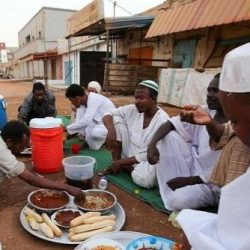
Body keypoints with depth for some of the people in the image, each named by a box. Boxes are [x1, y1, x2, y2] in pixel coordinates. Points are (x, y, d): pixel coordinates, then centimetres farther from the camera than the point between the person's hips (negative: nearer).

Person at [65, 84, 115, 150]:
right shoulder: (81, 103, -3)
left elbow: (86, 120, -35)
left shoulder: (94, 99, -27)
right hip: (100, 122, 8)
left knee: (94, 132, -35)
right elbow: (78, 122, -2)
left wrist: (66, 128, -29)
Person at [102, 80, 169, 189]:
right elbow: (108, 114, -1)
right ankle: (116, 163, -6)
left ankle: (124, 166, -3)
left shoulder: (162, 120, -21)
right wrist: (111, 130, -24)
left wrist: (121, 162, -18)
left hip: (148, 160, -4)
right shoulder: (133, 110, -6)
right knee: (116, 120, -12)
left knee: (143, 179, -39)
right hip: (129, 154, 4)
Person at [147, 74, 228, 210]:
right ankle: (170, 190, -5)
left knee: (178, 200, -33)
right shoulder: (204, 113, -5)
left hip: (212, 183, -6)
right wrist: (152, 144, -25)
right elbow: (170, 124, -7)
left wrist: (187, 181, -17)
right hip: (193, 166, 6)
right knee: (169, 135, -14)